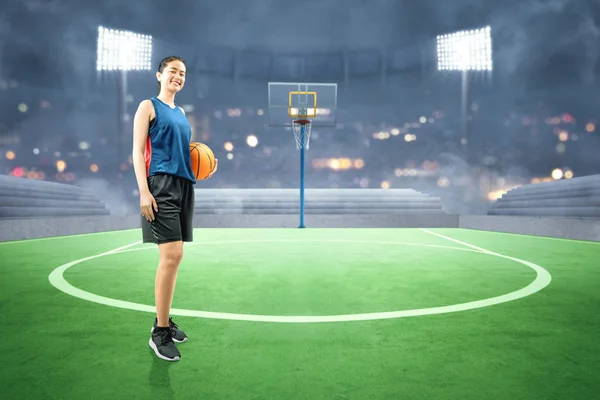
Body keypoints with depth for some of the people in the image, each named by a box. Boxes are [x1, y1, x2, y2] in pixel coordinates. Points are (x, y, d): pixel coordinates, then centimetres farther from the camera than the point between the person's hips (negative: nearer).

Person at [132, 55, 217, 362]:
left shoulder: (181, 113, 23)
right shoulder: (148, 106, 3)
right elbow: (138, 151, -5)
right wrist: (144, 191, -16)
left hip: (184, 186, 7)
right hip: (161, 186, -7)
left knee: (172, 257, 9)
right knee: (172, 255, -15)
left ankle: (164, 321, 21)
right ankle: (159, 332, -4)